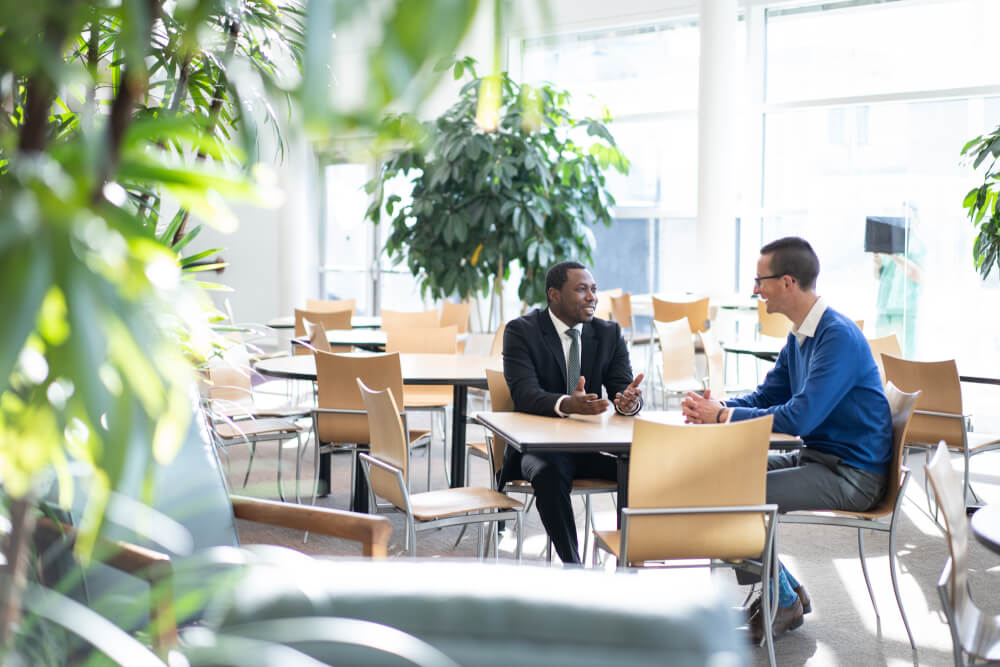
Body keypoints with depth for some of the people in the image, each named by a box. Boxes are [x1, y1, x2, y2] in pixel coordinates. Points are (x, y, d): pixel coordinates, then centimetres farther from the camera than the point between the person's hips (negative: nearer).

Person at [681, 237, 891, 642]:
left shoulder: (838, 337, -21)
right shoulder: (799, 335, 10)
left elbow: (800, 417, -28)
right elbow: (766, 397, 18)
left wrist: (723, 416, -18)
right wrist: (713, 408, -3)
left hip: (851, 474, -10)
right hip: (817, 458, 10)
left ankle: (783, 603, 1)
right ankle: (786, 592, 12)